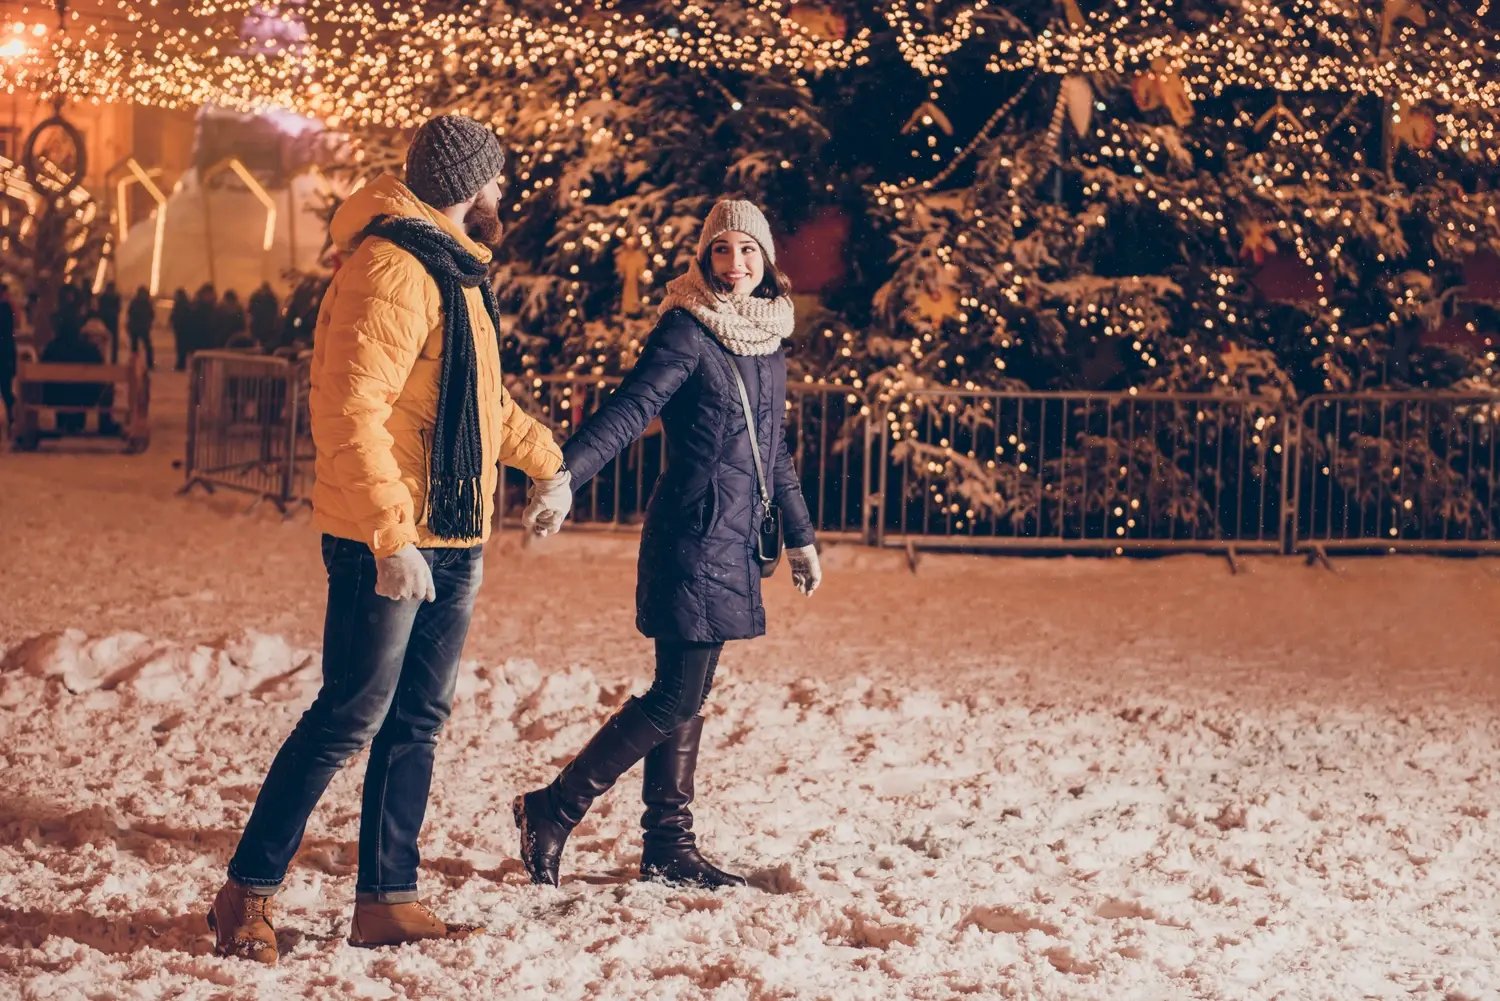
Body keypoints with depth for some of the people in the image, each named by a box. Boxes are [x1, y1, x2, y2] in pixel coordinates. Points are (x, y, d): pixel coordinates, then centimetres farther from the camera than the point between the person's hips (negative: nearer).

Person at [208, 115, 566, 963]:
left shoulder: (456, 271, 16)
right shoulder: (393, 268, -16)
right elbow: (351, 411, -23)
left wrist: (548, 456, 44)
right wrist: (391, 536, -27)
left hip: (453, 541, 10)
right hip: (390, 545, -10)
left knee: (417, 724, 11)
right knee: (350, 719, -6)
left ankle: (388, 900, 18)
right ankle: (249, 894, 3)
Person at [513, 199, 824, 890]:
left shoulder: (768, 339, 13)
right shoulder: (687, 331, -10)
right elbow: (628, 410, -22)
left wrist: (800, 536, 29)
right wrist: (563, 475, -37)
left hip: (733, 540, 8)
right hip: (693, 532, -8)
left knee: (685, 696, 10)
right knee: (677, 697, -10)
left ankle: (668, 848, 14)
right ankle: (552, 811, -2)